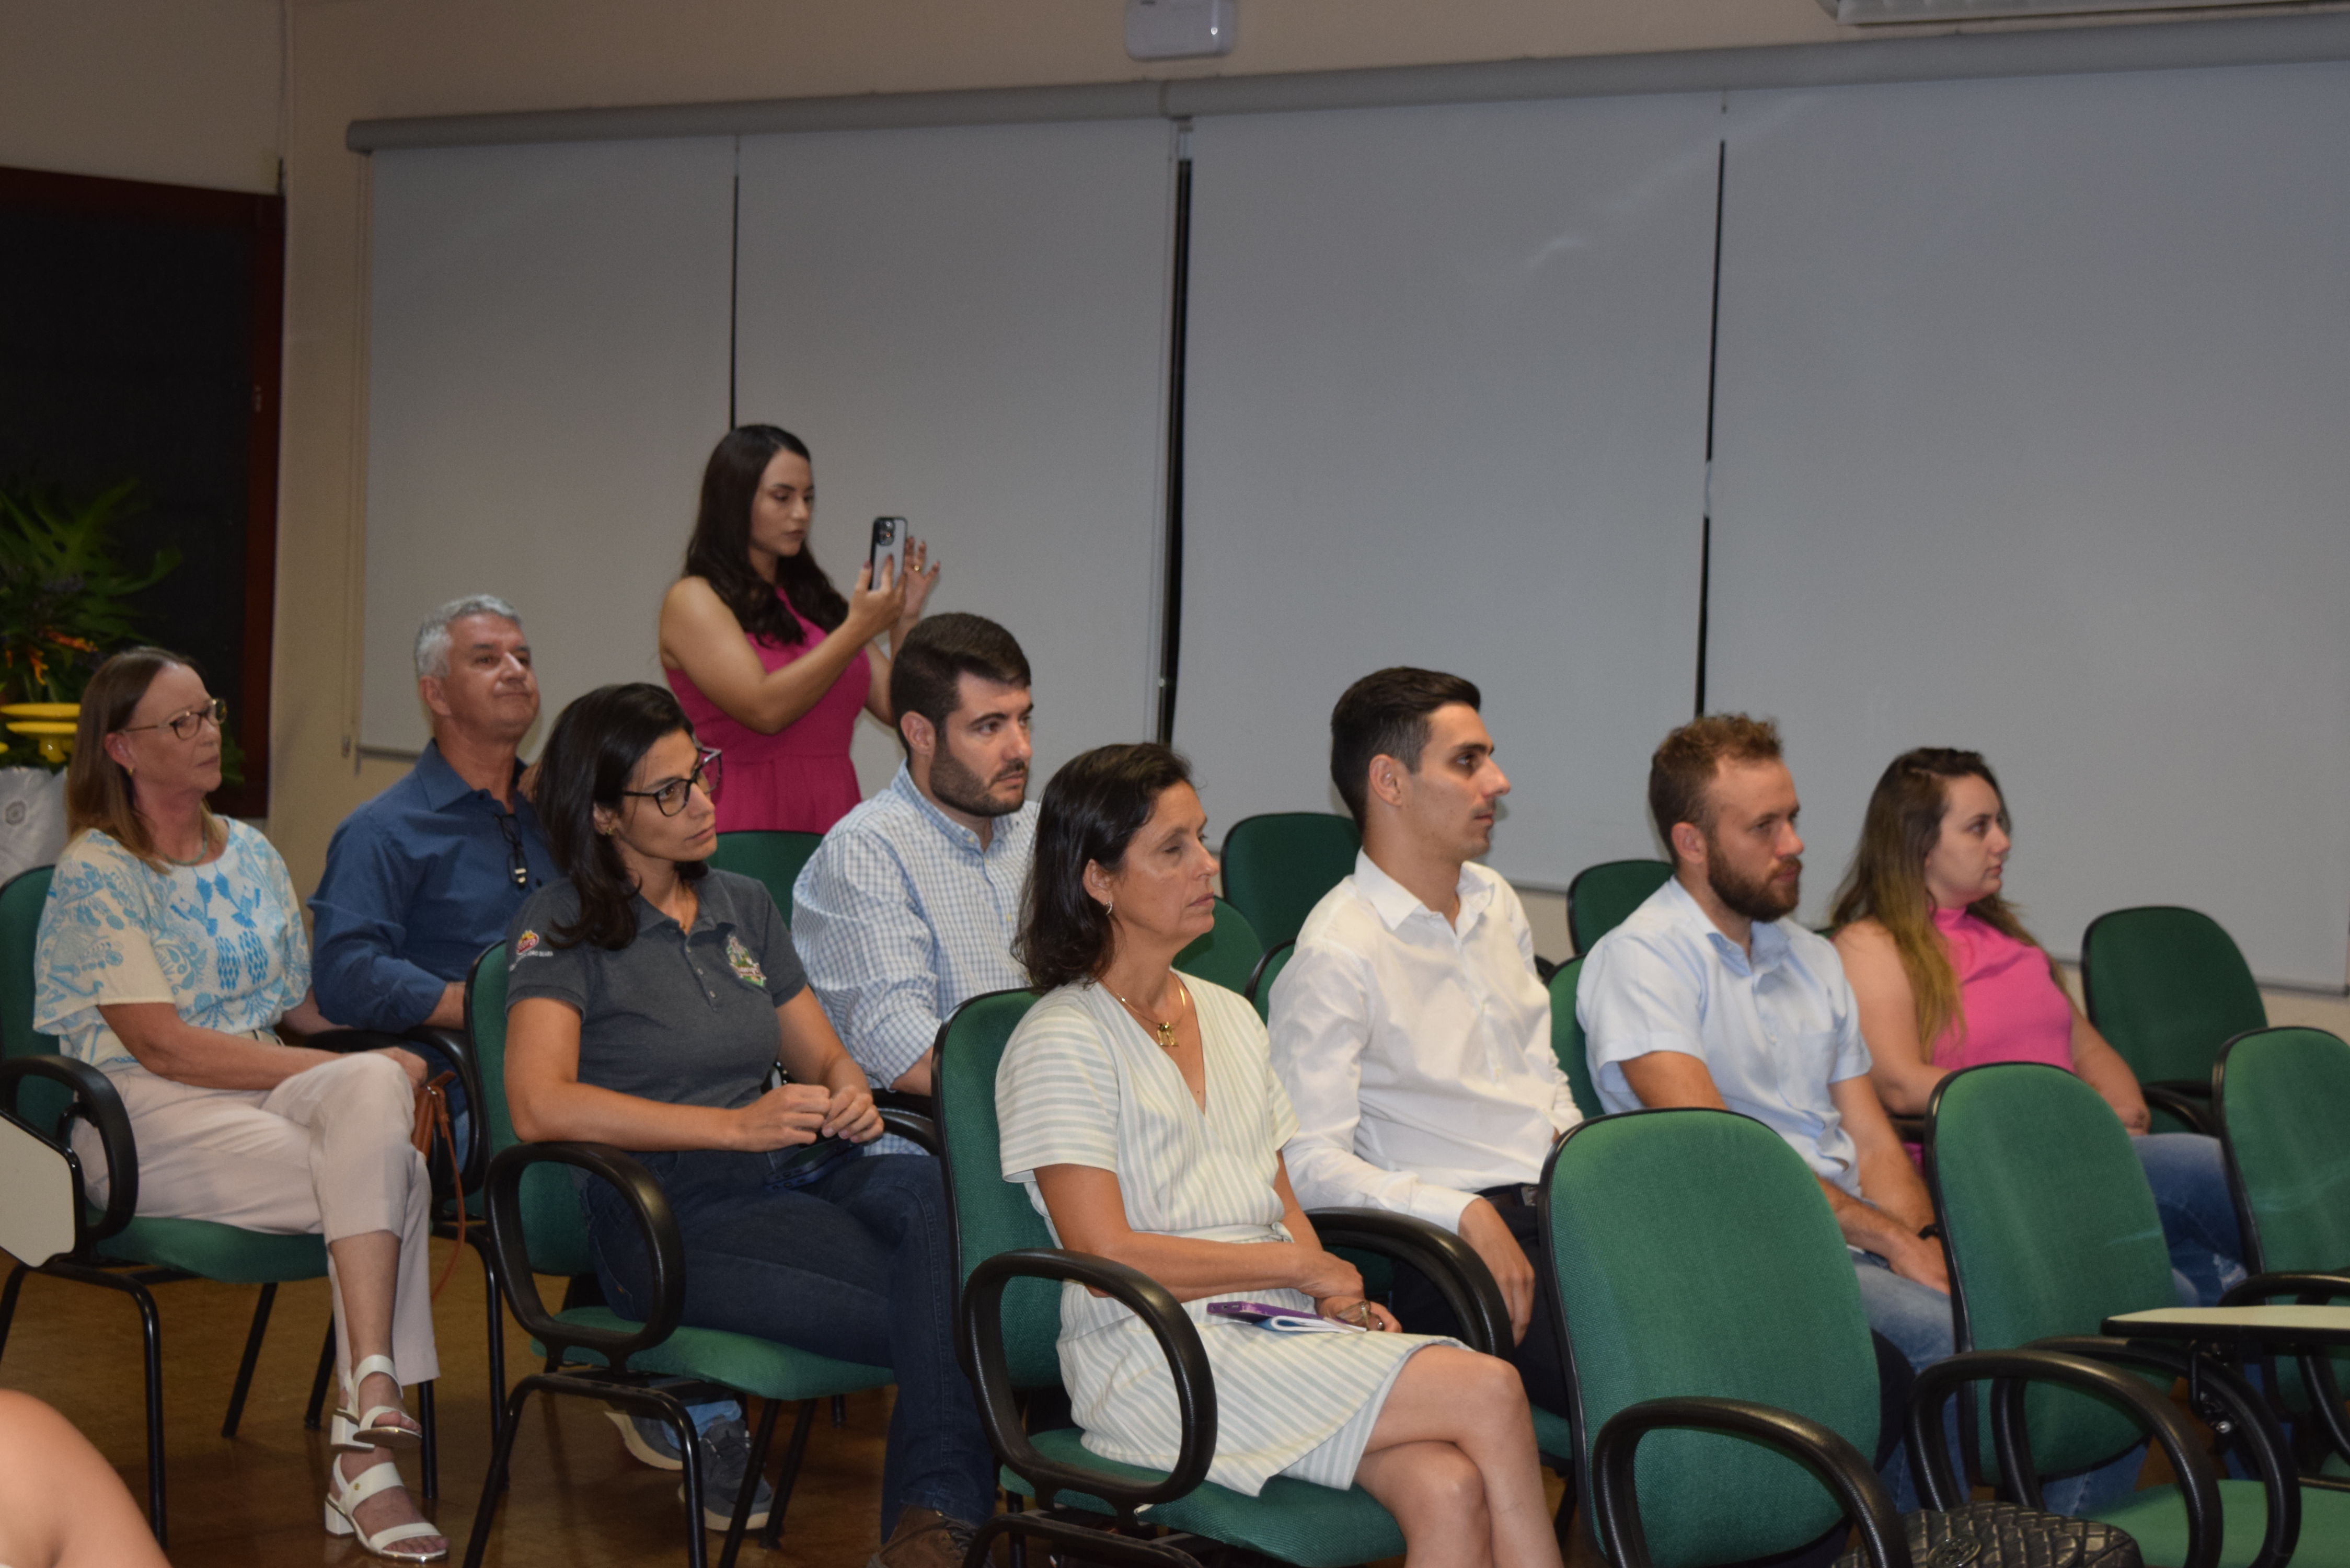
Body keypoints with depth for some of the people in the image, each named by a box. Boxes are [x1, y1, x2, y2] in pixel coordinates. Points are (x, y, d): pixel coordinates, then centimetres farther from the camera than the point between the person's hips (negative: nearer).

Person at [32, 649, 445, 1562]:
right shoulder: (96, 875, -5)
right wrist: (354, 1069, -16)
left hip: (273, 1083, 5)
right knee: (394, 1175, -27)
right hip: (146, 1120, -5)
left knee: (374, 1090, -31)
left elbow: (304, 1012, 19)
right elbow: (163, 1045, -13)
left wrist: (376, 1074, -3)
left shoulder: (251, 856, 17)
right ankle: (365, 1460, -24)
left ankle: (364, 1433, -36)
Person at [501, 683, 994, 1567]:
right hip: (672, 1216, -6)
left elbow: (823, 1055, 26)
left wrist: (849, 1095, -1)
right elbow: (540, 1107, -15)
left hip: (804, 1174, 6)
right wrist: (739, 1126, -18)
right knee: (945, 1310, -30)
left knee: (937, 1192, -32)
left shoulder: (744, 907, 21)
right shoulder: (560, 927, 0)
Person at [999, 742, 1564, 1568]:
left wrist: (1342, 1299, 1)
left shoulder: (1231, 1018, 21)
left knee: (1449, 1488, -27)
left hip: (1278, 1332, 6)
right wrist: (1303, 1266, -8)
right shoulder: (1061, 1043, -3)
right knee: (1490, 1392, -24)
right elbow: (1108, 1257, -12)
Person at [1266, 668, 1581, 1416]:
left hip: (1559, 1206, 8)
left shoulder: (1496, 902, 20)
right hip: (1448, 1244, -8)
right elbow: (1311, 1163, -13)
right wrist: (1465, 1215, -23)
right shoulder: (1337, 954, -7)